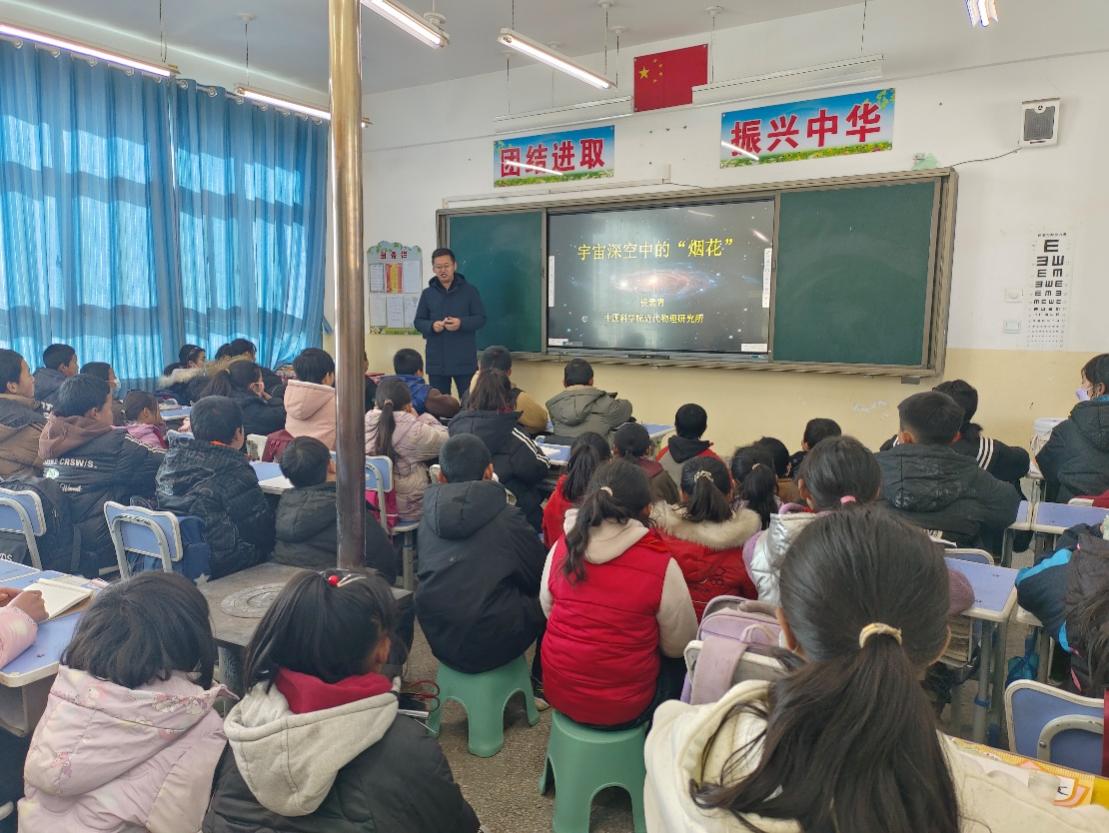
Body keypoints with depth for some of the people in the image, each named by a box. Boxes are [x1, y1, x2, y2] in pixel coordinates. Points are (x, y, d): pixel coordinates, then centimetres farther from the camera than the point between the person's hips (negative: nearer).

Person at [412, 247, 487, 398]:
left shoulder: (469, 290, 1)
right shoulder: (427, 293, 8)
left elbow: (481, 318, -1)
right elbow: (418, 322, 10)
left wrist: (461, 323, -20)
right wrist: (432, 326, -13)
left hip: (464, 360, -2)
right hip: (437, 361, 2)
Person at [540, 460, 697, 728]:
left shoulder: (562, 548, -10)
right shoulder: (661, 564, -19)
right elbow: (680, 645, -7)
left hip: (559, 691, 4)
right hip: (623, 705, -4)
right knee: (682, 664, 25)